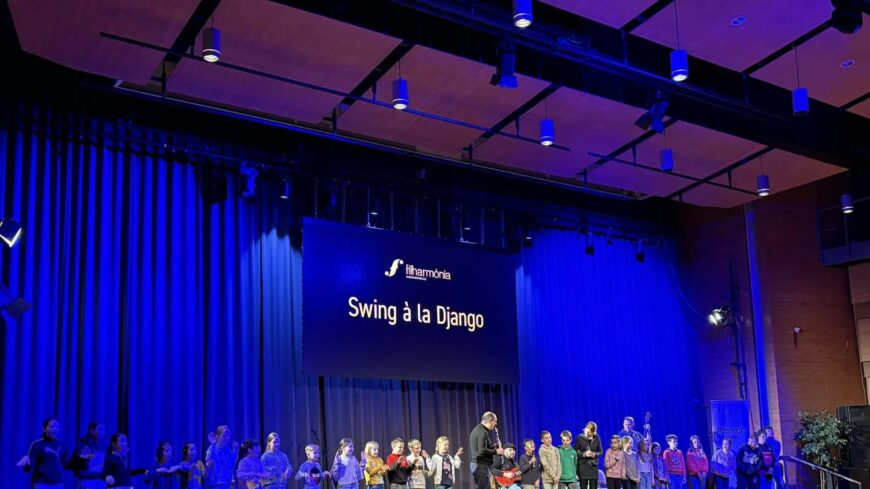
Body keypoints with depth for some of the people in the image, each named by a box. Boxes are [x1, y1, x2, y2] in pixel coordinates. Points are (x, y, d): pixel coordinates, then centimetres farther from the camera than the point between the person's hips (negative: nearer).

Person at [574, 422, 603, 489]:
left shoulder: (597, 438, 4)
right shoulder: (580, 438, -4)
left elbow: (600, 451, 11)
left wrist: (595, 454, -10)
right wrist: (584, 454, -17)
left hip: (593, 466, 2)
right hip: (583, 466, -2)